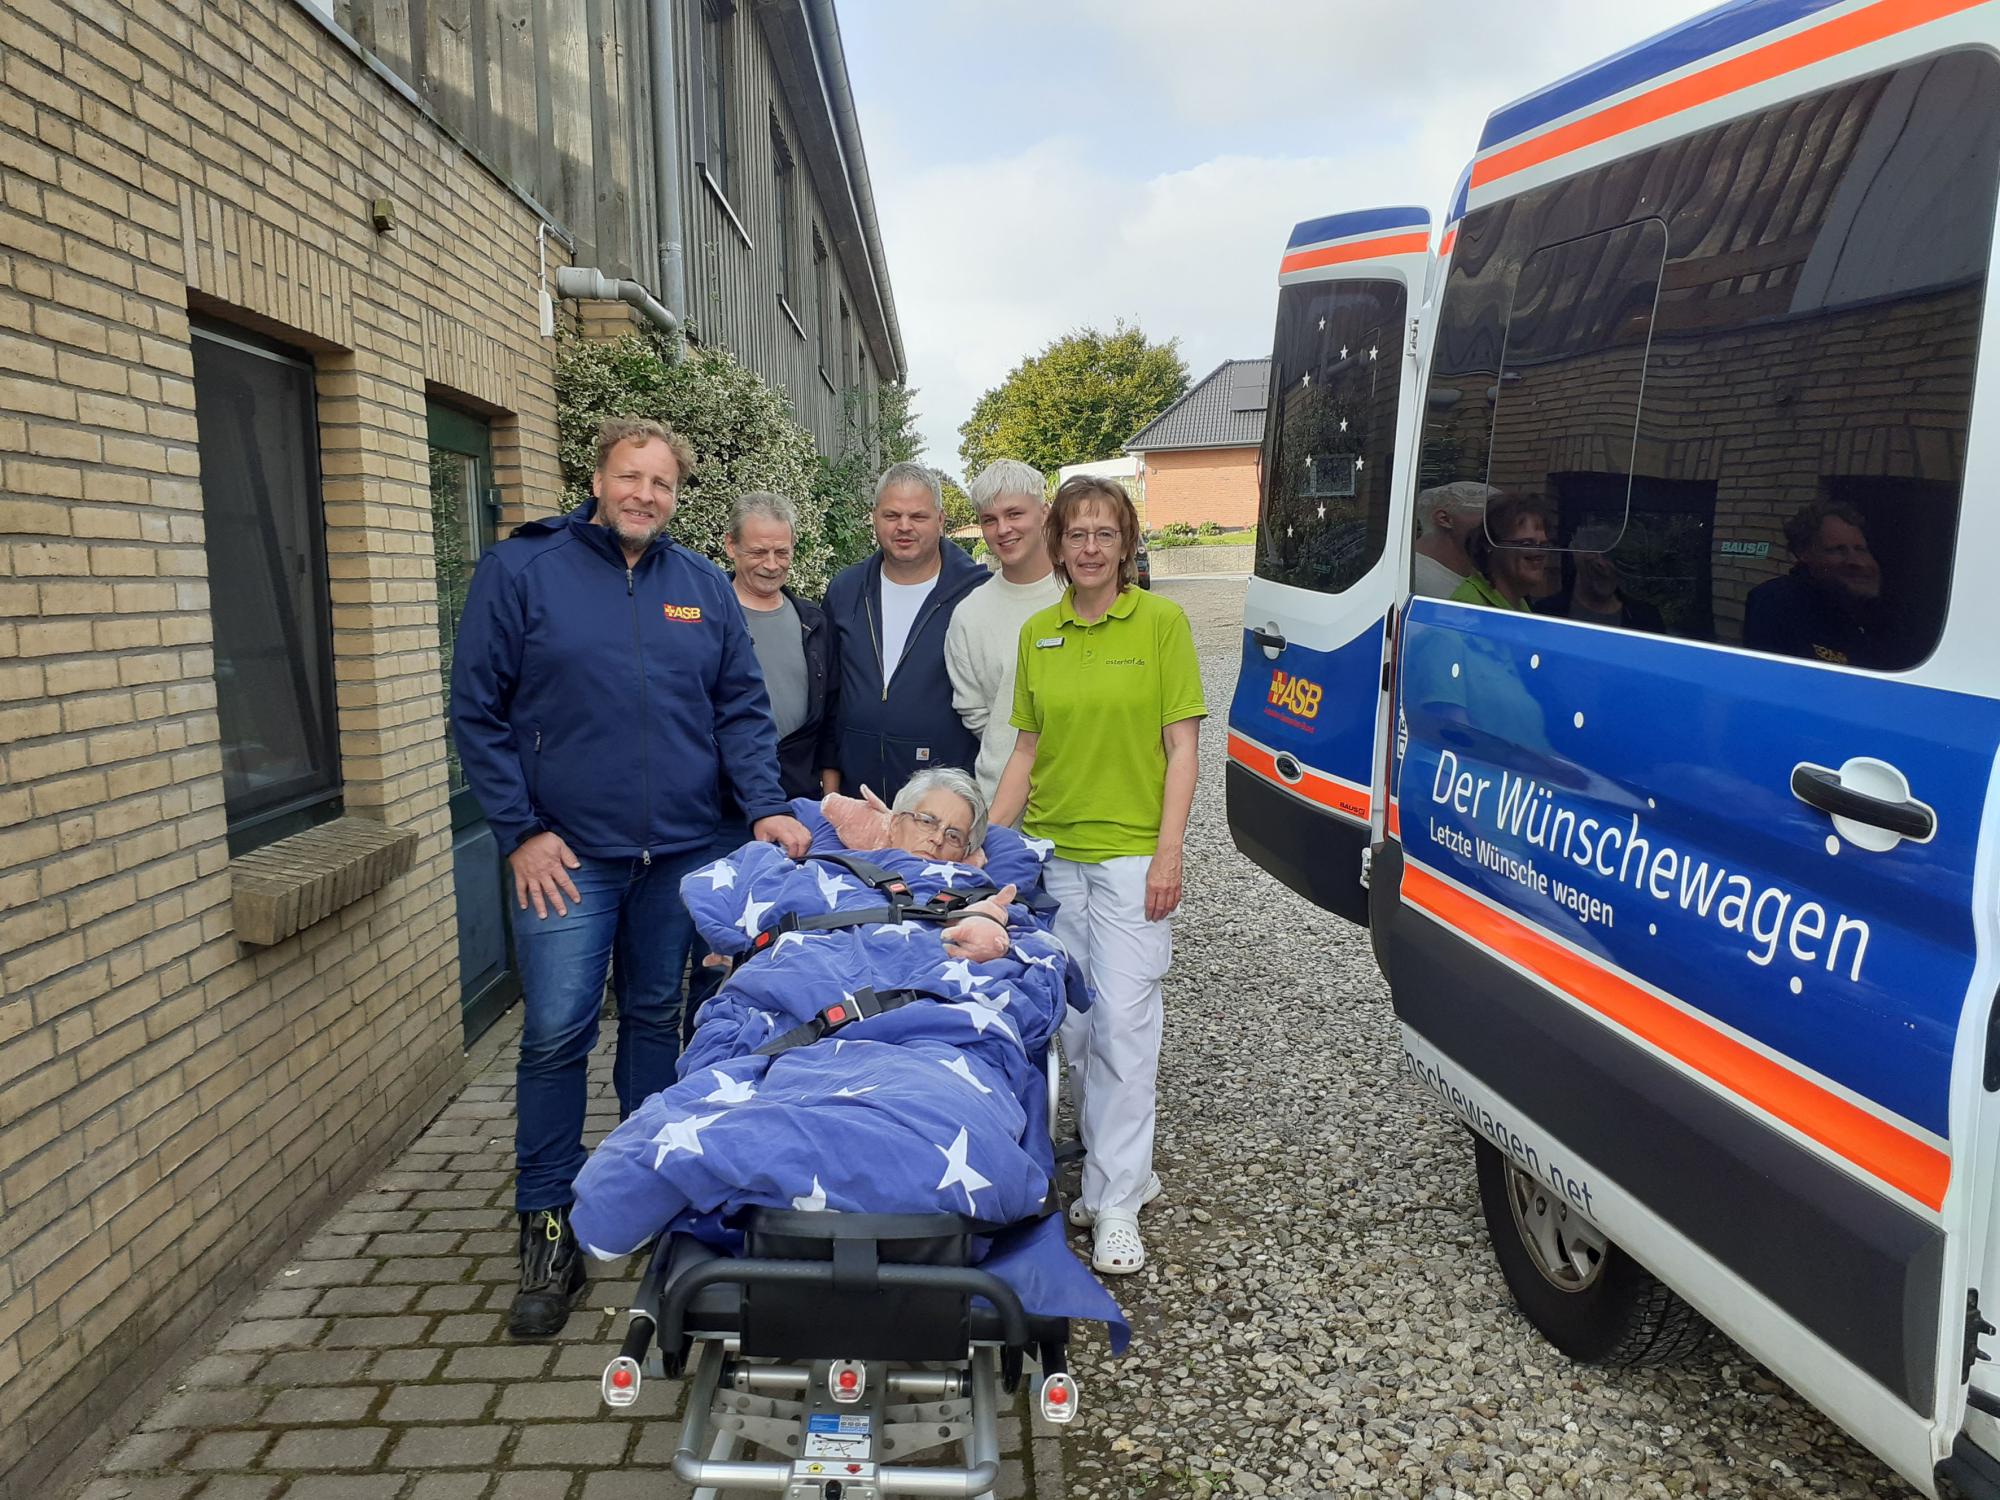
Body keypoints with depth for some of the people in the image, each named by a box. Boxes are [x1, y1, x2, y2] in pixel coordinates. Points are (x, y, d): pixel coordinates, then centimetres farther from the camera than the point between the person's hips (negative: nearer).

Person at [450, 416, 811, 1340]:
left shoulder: (704, 587, 7)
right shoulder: (520, 570, -3)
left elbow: (742, 708, 8)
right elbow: (478, 711, -3)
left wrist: (764, 806, -7)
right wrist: (521, 831, -9)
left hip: (681, 851, 3)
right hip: (567, 855, -3)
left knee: (657, 1020, 15)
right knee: (556, 1036, -3)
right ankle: (547, 1231, 12)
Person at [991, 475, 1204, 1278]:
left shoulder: (1161, 622, -3)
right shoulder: (1036, 632, 8)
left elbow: (1181, 746, -5)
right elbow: (1026, 750, 12)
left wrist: (1168, 853, -12)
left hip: (1130, 851, -4)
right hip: (1049, 851, 5)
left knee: (1124, 1021, -6)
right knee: (1070, 1023, 9)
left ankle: (1116, 1206, 5)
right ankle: (1119, 1165, 29)